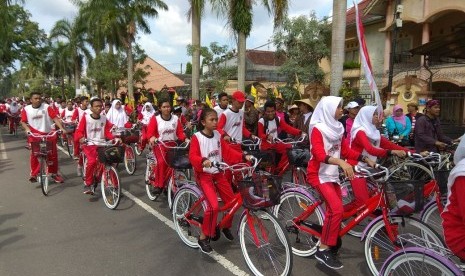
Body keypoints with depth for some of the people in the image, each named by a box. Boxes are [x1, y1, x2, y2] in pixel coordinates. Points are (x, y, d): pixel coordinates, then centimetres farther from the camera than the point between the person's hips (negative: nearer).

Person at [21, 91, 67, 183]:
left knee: (53, 154, 3)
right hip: (34, 134, 0)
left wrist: (61, 128, -24)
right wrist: (27, 129, -14)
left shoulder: (47, 107, -7)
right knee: (34, 154, -10)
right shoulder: (26, 109, -2)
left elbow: (55, 118, -13)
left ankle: (54, 174, 18)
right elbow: (23, 121, 5)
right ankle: (33, 173, 5)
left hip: (48, 133, 0)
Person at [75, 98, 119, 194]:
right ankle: (87, 184, -7)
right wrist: (81, 138, -29)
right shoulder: (85, 117, -6)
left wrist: (114, 138, -12)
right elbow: (79, 131, -8)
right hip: (89, 144, -4)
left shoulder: (104, 118, 5)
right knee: (92, 161, -27)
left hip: (101, 144, 4)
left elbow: (107, 132, 7)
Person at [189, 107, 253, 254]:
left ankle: (226, 227, 32)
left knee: (231, 202, 4)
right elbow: (192, 156, -21)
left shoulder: (218, 135, 5)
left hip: (218, 173, 6)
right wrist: (203, 161, -41)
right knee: (213, 206, -20)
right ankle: (203, 237, -1)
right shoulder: (197, 137, -12)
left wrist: (243, 157, -8)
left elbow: (228, 151, 5)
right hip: (204, 174, -6)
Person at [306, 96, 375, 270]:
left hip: (332, 174, 8)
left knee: (334, 210, 13)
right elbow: (319, 154, -28)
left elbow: (346, 151, 10)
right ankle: (322, 250, -12)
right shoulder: (317, 128, -16)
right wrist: (341, 162, -43)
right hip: (318, 174, -8)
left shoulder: (337, 128, 8)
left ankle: (332, 242, 32)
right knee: (337, 209, -22)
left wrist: (365, 159, 0)